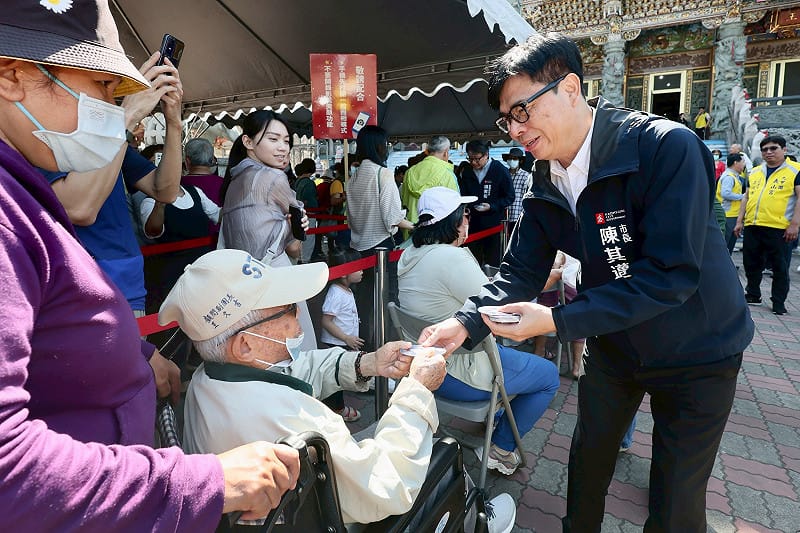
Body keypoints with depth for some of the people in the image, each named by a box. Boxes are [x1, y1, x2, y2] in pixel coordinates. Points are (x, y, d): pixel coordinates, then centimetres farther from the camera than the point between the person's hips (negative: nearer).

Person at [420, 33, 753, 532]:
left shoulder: (667, 146, -26)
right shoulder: (546, 183, -8)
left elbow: (671, 274, -31)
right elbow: (521, 270, -7)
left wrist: (558, 321, -33)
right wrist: (466, 322, -23)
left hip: (695, 352, -4)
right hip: (613, 344, 5)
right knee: (588, 460, 19)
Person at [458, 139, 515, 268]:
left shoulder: (500, 170, -6)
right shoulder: (467, 172, 8)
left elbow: (510, 197, -5)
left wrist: (491, 206, -17)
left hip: (494, 224, -4)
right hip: (473, 224, 4)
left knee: (493, 262, 3)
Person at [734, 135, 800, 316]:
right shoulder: (754, 173, 15)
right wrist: (740, 221, 12)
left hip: (779, 228, -5)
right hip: (752, 227, 5)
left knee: (780, 267, 2)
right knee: (751, 264, 12)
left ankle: (779, 302, 13)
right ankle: (753, 295, 27)